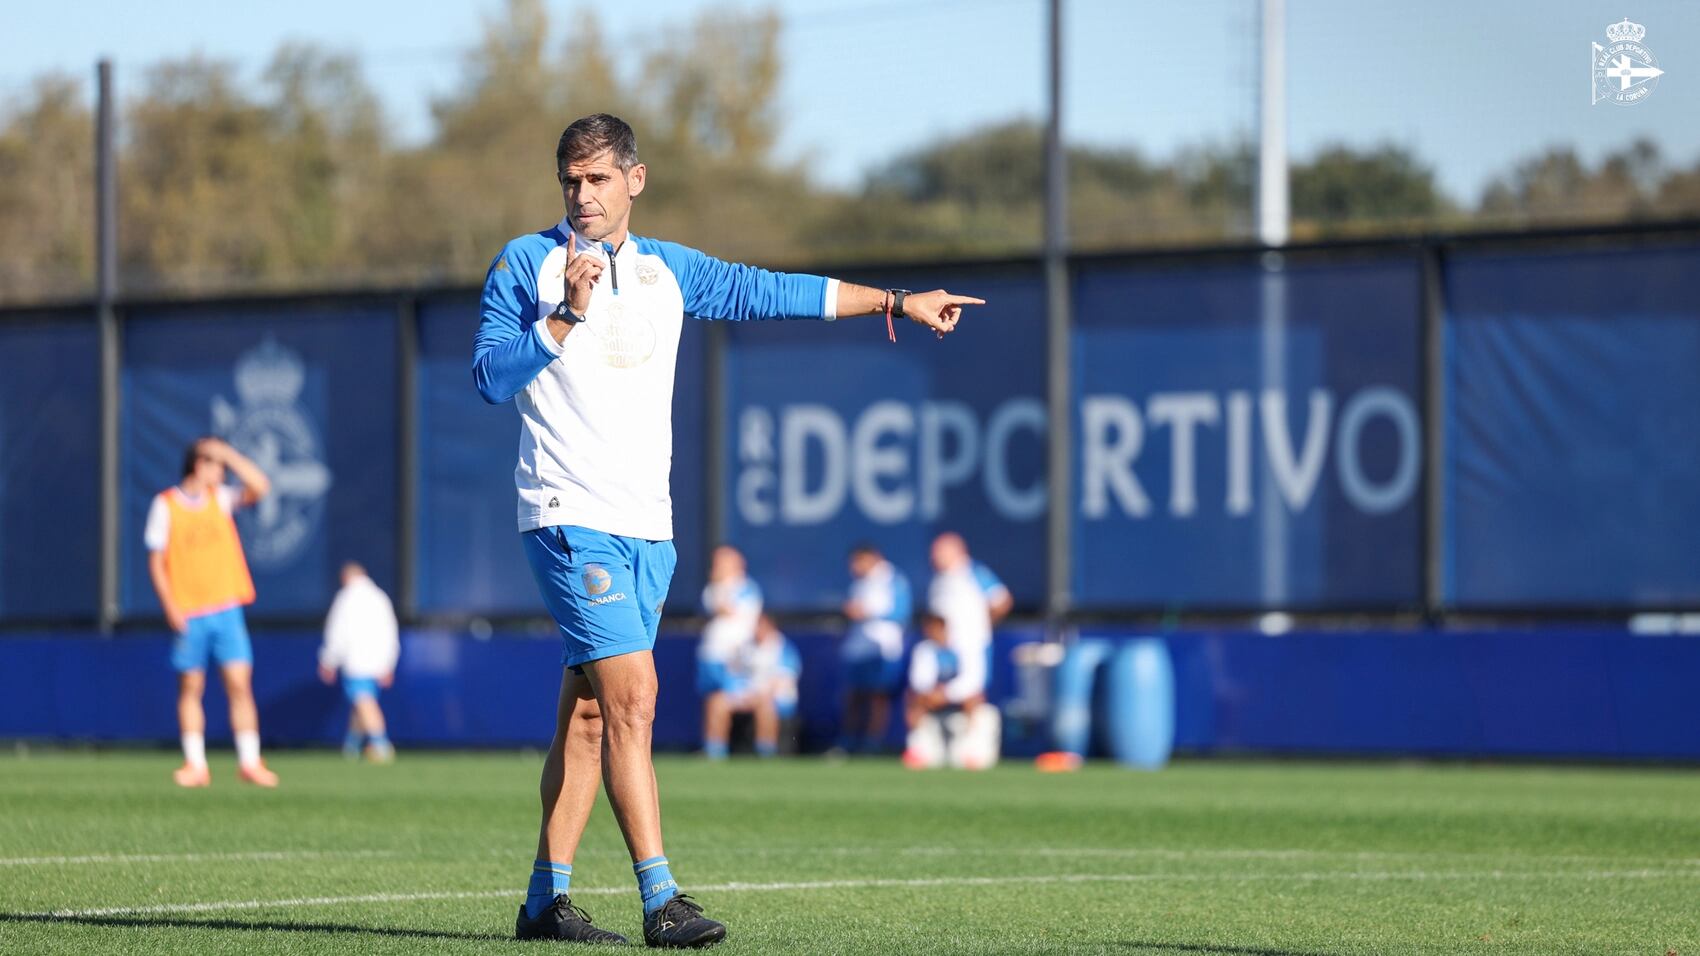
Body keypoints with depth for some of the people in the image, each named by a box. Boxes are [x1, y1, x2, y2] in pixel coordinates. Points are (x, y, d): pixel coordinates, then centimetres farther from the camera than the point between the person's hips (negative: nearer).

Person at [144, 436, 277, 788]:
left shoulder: (220, 499, 9)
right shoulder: (166, 505, 0)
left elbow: (259, 487, -5)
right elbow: (156, 561, 0)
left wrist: (227, 453, -6)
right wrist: (170, 607, -9)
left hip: (226, 610, 2)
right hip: (188, 613, -2)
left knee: (239, 683, -5)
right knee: (190, 687, 1)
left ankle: (249, 762, -2)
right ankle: (195, 765, 6)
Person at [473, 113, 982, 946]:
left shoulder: (668, 271, 14)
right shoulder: (526, 263, -2)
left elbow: (771, 292, 20)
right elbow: (490, 376, -9)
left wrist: (898, 302, 22)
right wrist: (565, 317, -22)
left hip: (646, 524, 6)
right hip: (569, 516, -6)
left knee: (588, 712, 8)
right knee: (632, 693, -17)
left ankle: (545, 899, 14)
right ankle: (660, 901, -20)